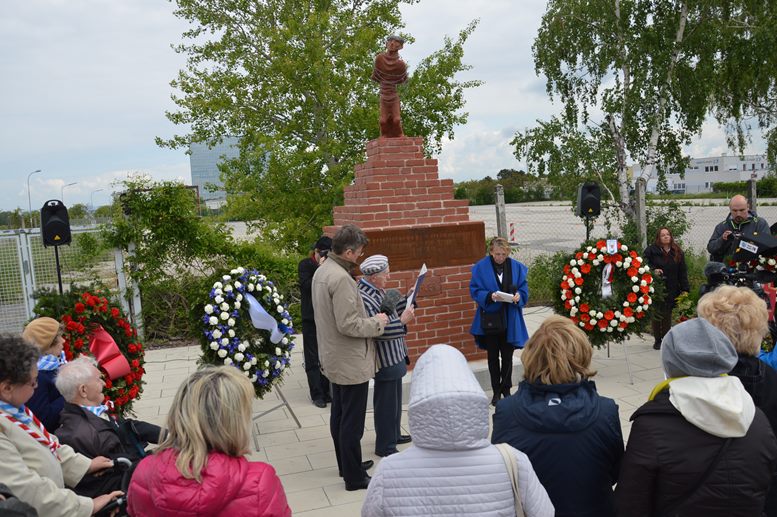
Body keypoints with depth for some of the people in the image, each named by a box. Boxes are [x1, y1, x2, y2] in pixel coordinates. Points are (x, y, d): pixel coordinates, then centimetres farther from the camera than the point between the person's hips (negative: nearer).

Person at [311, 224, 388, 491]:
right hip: (352, 362, -10)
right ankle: (354, 477, 14)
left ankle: (346, 465, 35)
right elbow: (349, 325, -26)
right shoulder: (341, 278, -25)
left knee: (339, 416, 20)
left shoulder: (322, 270, 6)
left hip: (334, 359, 10)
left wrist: (369, 318, 11)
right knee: (352, 422, 2)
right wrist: (377, 322, -11)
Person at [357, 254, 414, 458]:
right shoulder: (364, 298, -26)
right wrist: (402, 321, -25)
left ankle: (393, 434, 41)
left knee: (394, 398, 24)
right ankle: (384, 447, 19)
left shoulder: (377, 290, 4)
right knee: (386, 402, 4)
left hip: (393, 355, 10)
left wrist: (408, 299, 10)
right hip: (385, 359, -10)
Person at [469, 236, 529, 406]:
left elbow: (524, 289, 3)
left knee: (507, 356, 12)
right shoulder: (481, 267, -8)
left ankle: (506, 389, 28)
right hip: (490, 319, -1)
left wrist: (518, 296, -19)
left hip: (510, 320, 1)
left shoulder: (516, 267, -2)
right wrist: (489, 296, -25)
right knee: (493, 356, 11)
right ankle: (496, 391, 24)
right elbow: (474, 290, -7)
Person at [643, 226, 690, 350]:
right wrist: (653, 270, -20)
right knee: (657, 314, 2)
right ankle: (657, 340, 12)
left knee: (667, 315, 6)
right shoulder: (652, 250, -3)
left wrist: (685, 289, 2)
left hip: (672, 289, 2)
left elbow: (683, 272, 7)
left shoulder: (678, 252, 7)